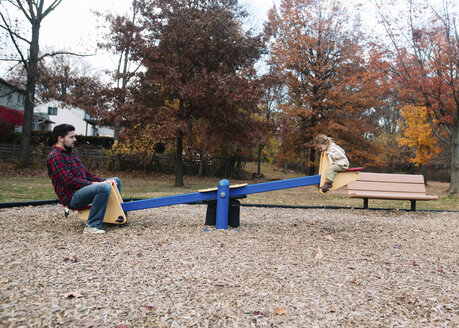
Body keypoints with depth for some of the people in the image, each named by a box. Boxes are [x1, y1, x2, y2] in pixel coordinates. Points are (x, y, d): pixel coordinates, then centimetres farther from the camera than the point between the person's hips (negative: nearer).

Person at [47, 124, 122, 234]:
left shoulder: (71, 153, 20)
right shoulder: (55, 156, -11)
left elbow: (87, 174, 20)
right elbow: (69, 181, -20)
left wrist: (104, 180, 5)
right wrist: (93, 184, -20)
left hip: (82, 189, 10)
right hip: (71, 197, -10)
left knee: (116, 181, 15)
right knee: (104, 187, -34)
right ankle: (91, 226, -29)